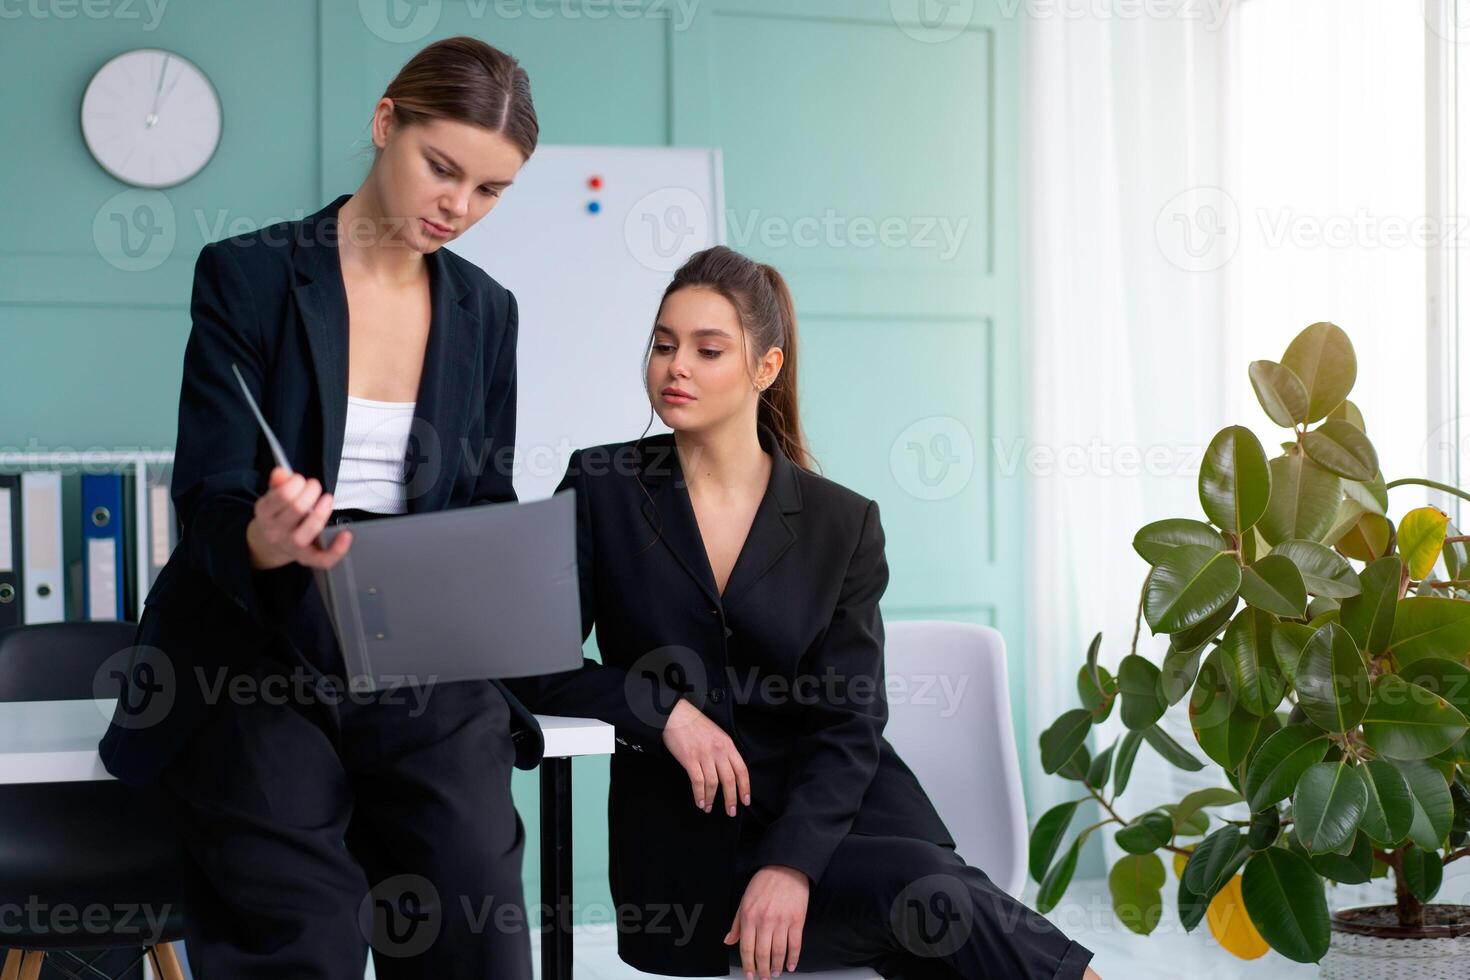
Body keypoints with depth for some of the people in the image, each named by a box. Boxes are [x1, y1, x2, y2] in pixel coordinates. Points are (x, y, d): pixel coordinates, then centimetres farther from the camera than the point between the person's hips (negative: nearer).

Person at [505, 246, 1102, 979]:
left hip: (823, 813, 2)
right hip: (687, 838, -1)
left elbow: (850, 722, -4)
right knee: (930, 891, -25)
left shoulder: (843, 524, 2)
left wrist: (790, 864, -19)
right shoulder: (603, 488, 2)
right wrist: (665, 708, -16)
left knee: (938, 907, -30)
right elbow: (534, 665, 0)